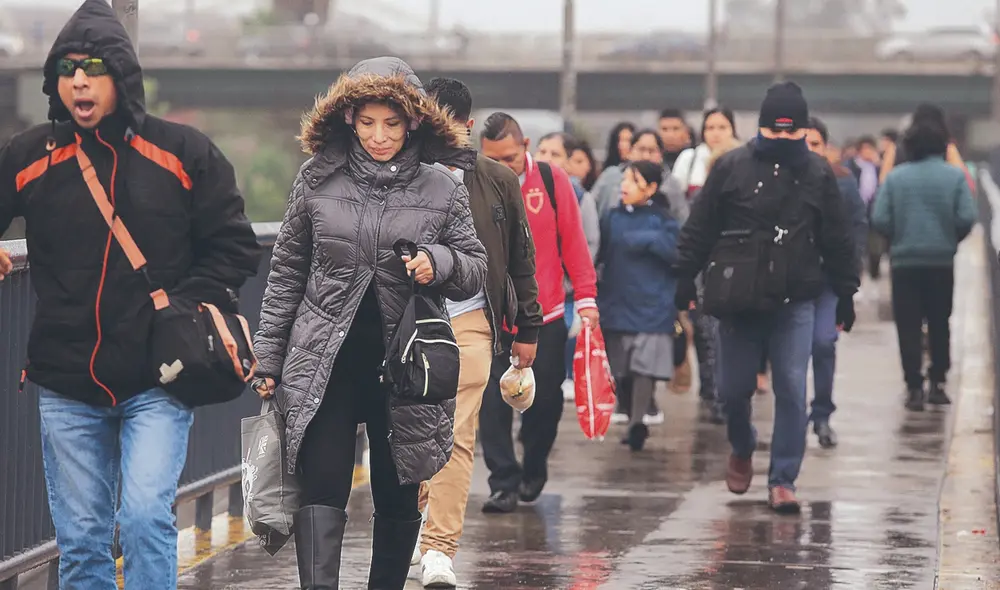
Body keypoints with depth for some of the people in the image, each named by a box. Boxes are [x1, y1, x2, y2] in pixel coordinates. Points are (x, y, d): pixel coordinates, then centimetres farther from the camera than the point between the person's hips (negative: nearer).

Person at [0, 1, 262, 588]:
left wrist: (189, 305, -9)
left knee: (146, 514, -17)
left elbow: (235, 244, 3)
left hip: (158, 381, -2)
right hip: (67, 386, 2)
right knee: (80, 540, 7)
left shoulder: (183, 153, -1)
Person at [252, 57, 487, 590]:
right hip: (326, 363, -1)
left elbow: (475, 270, 9)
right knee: (322, 488, -12)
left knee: (398, 498, 10)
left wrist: (438, 263, -14)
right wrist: (268, 356, 9)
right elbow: (287, 272, 10)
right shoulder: (317, 180, 4)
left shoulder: (442, 190, 2)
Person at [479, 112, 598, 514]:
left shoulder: (552, 181, -4)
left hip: (546, 315, 1)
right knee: (494, 404, -3)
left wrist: (585, 297, -3)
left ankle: (534, 471, 29)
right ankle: (504, 482, 5)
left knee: (546, 399, 7)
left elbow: (573, 241, 0)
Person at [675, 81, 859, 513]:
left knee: (792, 391, -7)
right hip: (738, 300, 0)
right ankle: (742, 449, 37)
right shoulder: (732, 167, 0)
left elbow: (837, 241, 10)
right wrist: (685, 280, 1)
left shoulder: (818, 174, 4)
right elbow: (699, 229, 3)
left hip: (796, 303, 0)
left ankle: (782, 480, 0)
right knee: (733, 388, 7)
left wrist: (845, 294, 10)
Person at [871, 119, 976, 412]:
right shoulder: (955, 176, -5)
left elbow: (879, 219, -9)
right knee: (939, 323, 15)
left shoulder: (895, 177, -4)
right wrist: (951, 240, 8)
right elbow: (966, 218, -11)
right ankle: (937, 383, 14)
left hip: (904, 261, 0)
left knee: (908, 327, 4)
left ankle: (914, 388, -2)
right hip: (942, 260, 1)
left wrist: (898, 239, 10)